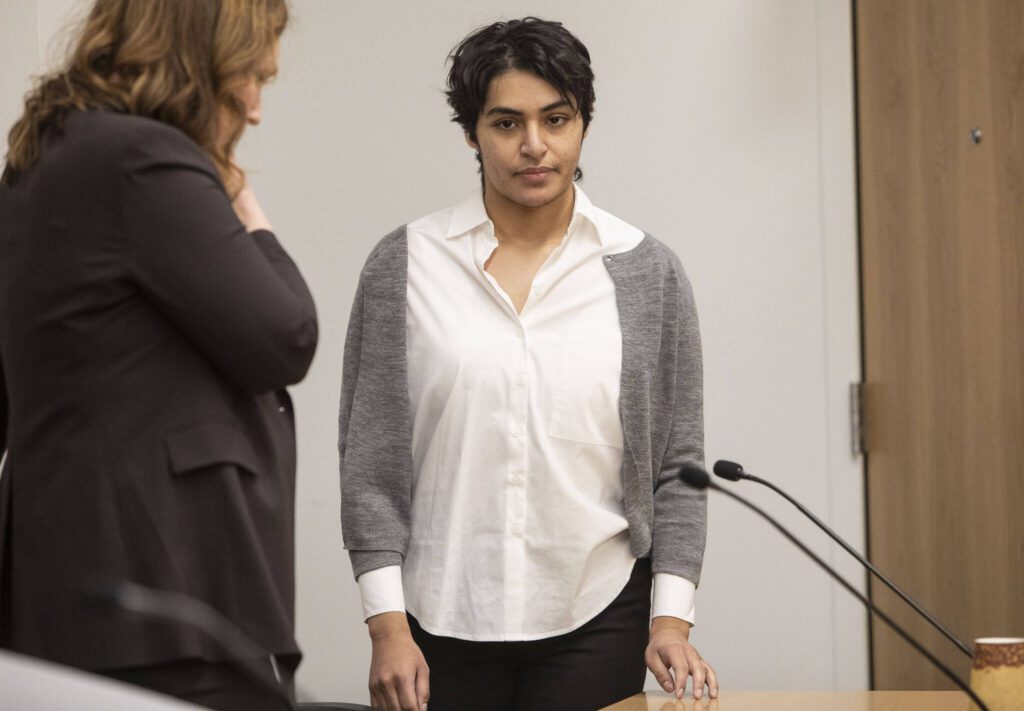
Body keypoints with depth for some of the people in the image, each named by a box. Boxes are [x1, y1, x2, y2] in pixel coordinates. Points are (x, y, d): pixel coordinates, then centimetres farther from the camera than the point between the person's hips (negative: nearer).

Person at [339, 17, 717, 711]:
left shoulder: (649, 274, 3)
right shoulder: (402, 267, 1)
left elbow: (678, 466, 5)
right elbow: (369, 459, 0)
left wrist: (671, 621, -4)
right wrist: (388, 626, -6)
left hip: (596, 621, 0)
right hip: (443, 622, 0)